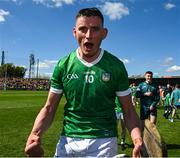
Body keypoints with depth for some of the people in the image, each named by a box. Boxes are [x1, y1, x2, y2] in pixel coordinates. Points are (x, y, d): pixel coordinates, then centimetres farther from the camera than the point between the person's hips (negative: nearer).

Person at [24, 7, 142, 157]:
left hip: (104, 141, -1)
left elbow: (128, 110, -2)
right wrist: (36, 134, -18)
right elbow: (49, 108, 1)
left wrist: (137, 137, -21)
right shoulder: (63, 65, -3)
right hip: (67, 140, 2)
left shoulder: (116, 66, -6)